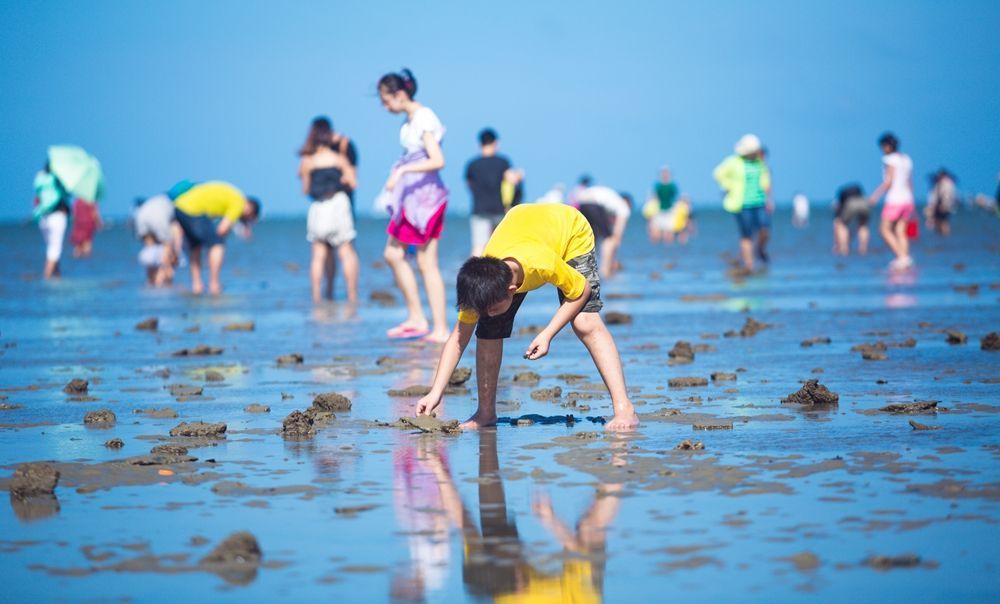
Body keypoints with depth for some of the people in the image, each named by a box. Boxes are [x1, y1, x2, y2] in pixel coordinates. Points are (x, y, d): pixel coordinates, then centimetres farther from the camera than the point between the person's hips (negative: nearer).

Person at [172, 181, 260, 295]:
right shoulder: (239, 203, 0)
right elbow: (222, 229, -6)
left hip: (178, 208, 9)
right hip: (194, 212, -9)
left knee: (195, 247, 21)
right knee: (218, 245, 2)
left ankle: (196, 284, 15)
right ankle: (214, 284, 0)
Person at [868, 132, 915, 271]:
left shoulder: (890, 160, -9)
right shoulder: (907, 159, 14)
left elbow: (888, 181, -16)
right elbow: (910, 183, 17)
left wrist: (876, 195, -11)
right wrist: (911, 204, 21)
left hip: (894, 200, -7)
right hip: (907, 198, 7)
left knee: (885, 229, 1)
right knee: (900, 232, 7)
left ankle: (901, 257, -11)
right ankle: (905, 259, -2)